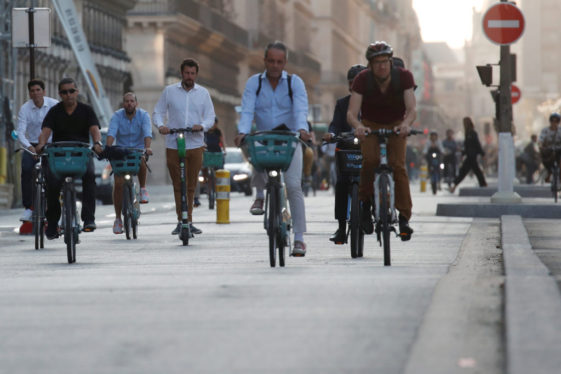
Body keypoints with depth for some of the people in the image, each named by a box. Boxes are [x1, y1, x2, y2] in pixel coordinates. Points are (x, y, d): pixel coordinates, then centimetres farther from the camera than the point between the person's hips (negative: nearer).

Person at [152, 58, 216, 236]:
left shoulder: (203, 93, 8)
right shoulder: (169, 91, 5)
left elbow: (210, 117, 7)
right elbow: (157, 112, 7)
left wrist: (201, 126, -15)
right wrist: (160, 125, -14)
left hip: (195, 145, 1)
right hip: (173, 146, -1)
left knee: (191, 186, 5)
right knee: (178, 186, 0)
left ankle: (188, 222, 13)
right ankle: (181, 221, 6)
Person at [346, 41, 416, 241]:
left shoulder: (404, 76, -20)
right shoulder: (362, 80, -21)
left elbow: (412, 109, -28)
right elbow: (351, 113, -29)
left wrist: (406, 124, -50)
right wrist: (358, 126, -51)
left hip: (396, 125, 0)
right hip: (370, 125, 0)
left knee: (398, 164, -20)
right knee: (370, 159, -28)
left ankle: (404, 217, -18)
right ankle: (366, 202, -7)